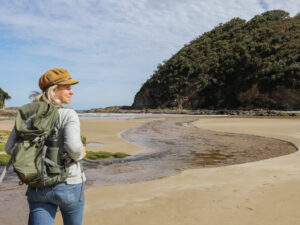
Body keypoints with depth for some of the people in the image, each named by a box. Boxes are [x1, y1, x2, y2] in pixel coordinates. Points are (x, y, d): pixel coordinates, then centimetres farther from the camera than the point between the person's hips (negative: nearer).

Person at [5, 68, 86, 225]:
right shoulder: (68, 115, -16)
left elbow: (10, 148, 2)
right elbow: (73, 147, -31)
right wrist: (79, 155, -8)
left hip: (38, 188, 4)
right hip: (68, 186, -4)